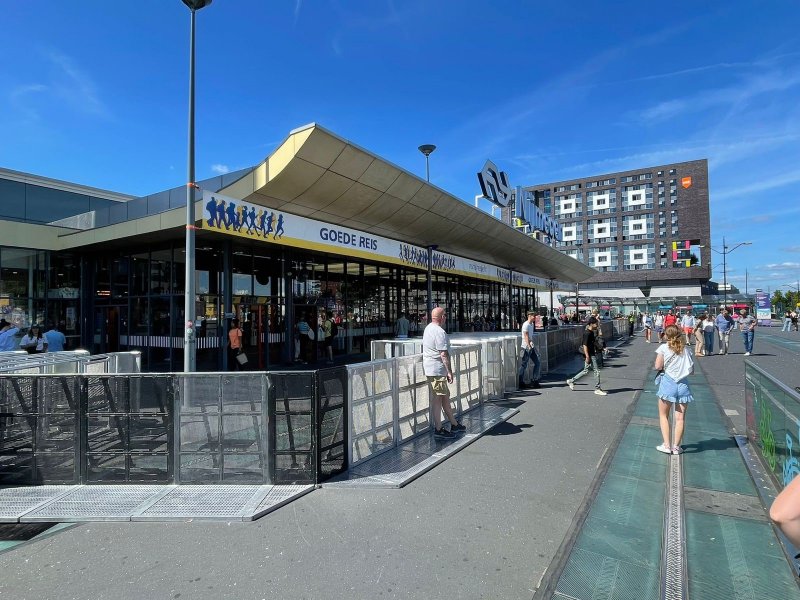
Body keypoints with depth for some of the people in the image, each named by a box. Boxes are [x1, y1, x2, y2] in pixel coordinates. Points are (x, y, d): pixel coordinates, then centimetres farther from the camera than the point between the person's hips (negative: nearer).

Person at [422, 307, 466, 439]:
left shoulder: (428, 328, 13)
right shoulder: (440, 332, -19)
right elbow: (444, 354, -22)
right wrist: (449, 371, -17)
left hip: (430, 368, 10)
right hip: (437, 370, -10)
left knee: (445, 396, 16)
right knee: (438, 399, -3)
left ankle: (454, 424, 26)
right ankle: (438, 429, 5)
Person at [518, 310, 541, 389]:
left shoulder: (532, 324, 14)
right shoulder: (526, 325, -14)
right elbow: (526, 337, -19)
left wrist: (532, 344, 8)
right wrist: (529, 347, -23)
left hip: (531, 347, 9)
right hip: (526, 348, -9)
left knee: (538, 363, 9)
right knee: (524, 365, -3)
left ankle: (534, 381, 16)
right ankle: (520, 382, 6)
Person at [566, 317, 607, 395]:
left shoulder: (591, 332, 11)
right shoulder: (587, 333, -18)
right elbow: (584, 345, -21)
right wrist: (587, 357, -23)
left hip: (592, 354, 10)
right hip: (589, 355, -10)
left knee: (585, 371, 15)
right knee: (596, 371, -3)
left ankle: (571, 381, 21)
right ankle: (597, 389, 6)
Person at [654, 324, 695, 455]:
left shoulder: (664, 348, -5)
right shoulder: (686, 350, 5)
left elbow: (658, 366, -11)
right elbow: (691, 370, 6)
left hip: (668, 383, -3)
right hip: (683, 385, 3)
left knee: (663, 415, 11)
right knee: (680, 417, 9)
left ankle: (666, 445, 7)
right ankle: (676, 446, 14)